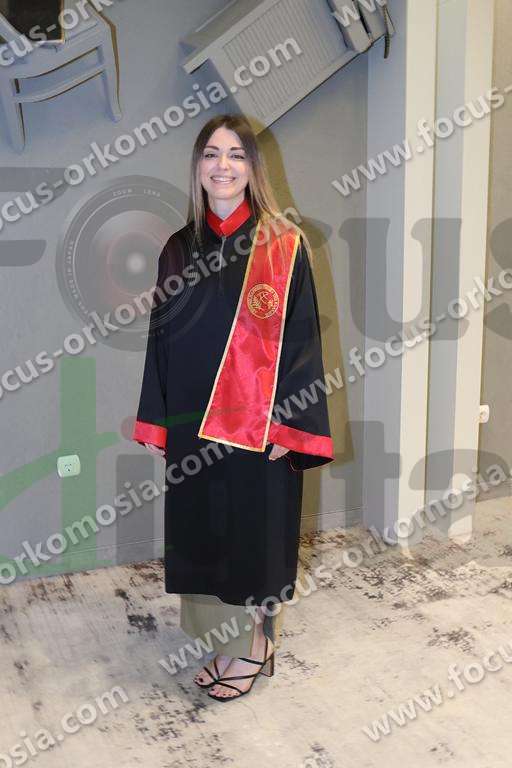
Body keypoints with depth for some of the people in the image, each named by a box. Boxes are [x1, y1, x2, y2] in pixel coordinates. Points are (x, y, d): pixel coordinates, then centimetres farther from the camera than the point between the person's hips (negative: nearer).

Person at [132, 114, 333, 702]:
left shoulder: (283, 246, -6)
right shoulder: (179, 250, 6)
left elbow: (300, 338, -8)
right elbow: (162, 339, 9)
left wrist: (289, 425, -13)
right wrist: (157, 424, 6)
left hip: (258, 423, -4)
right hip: (192, 423, 4)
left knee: (255, 529, 6)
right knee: (203, 527, 12)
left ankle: (255, 645, 26)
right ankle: (224, 641, 30)